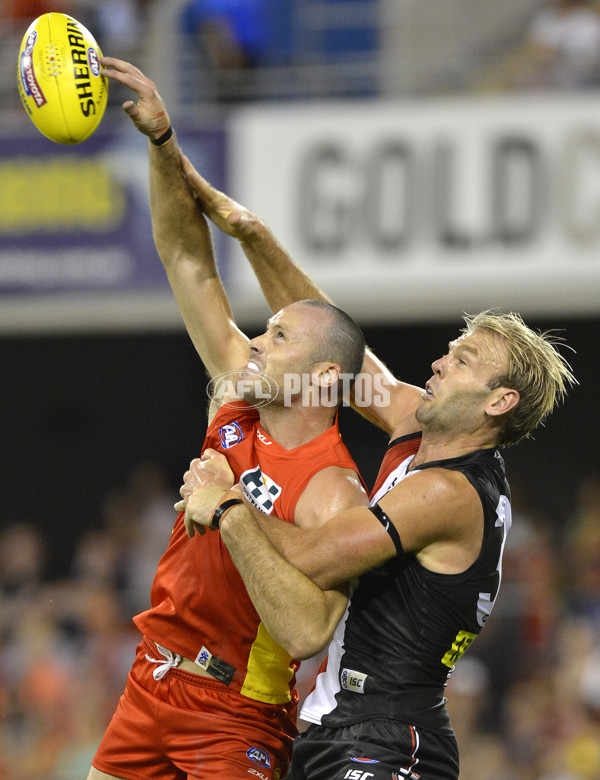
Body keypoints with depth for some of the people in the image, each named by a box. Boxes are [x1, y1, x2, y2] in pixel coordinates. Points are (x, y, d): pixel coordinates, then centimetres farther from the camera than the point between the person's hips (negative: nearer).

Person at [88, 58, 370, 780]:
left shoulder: (332, 495, -18)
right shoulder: (239, 402, 2)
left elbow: (305, 632, -31)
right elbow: (189, 262, 5)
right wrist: (162, 143, -5)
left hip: (236, 717, -7)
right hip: (152, 685, 7)